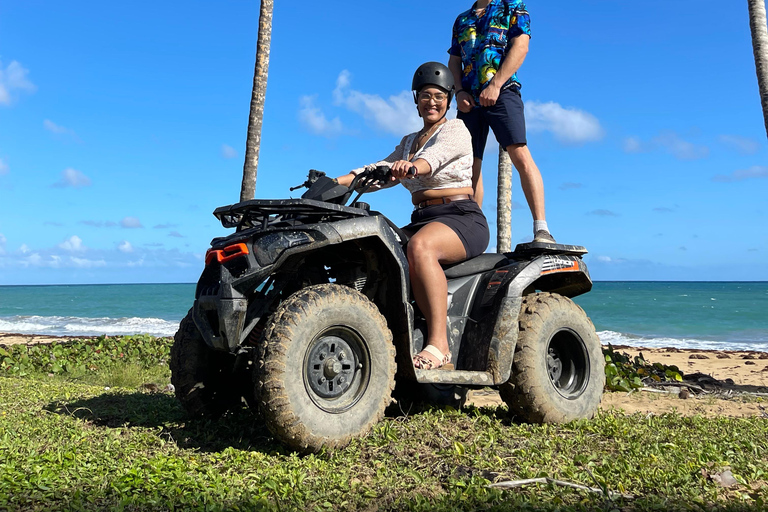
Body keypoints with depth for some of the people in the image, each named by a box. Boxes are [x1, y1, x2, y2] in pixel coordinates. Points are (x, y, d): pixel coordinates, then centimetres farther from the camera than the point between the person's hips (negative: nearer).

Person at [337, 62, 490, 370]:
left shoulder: (456, 130, 3)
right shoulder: (408, 143, 24)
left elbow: (436, 154, -20)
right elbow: (382, 170, 10)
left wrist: (413, 166, -43)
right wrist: (340, 181, -7)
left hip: (462, 219, -7)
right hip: (421, 221, 7)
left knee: (420, 246, -38)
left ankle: (439, 345, -39)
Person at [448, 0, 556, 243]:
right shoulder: (462, 20, 25)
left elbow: (520, 46, -3)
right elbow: (453, 61, 20)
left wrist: (495, 85, -14)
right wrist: (459, 91, 0)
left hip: (501, 92, -5)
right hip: (468, 100, 5)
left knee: (521, 155, -21)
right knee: (470, 167, 2)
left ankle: (542, 230, -27)